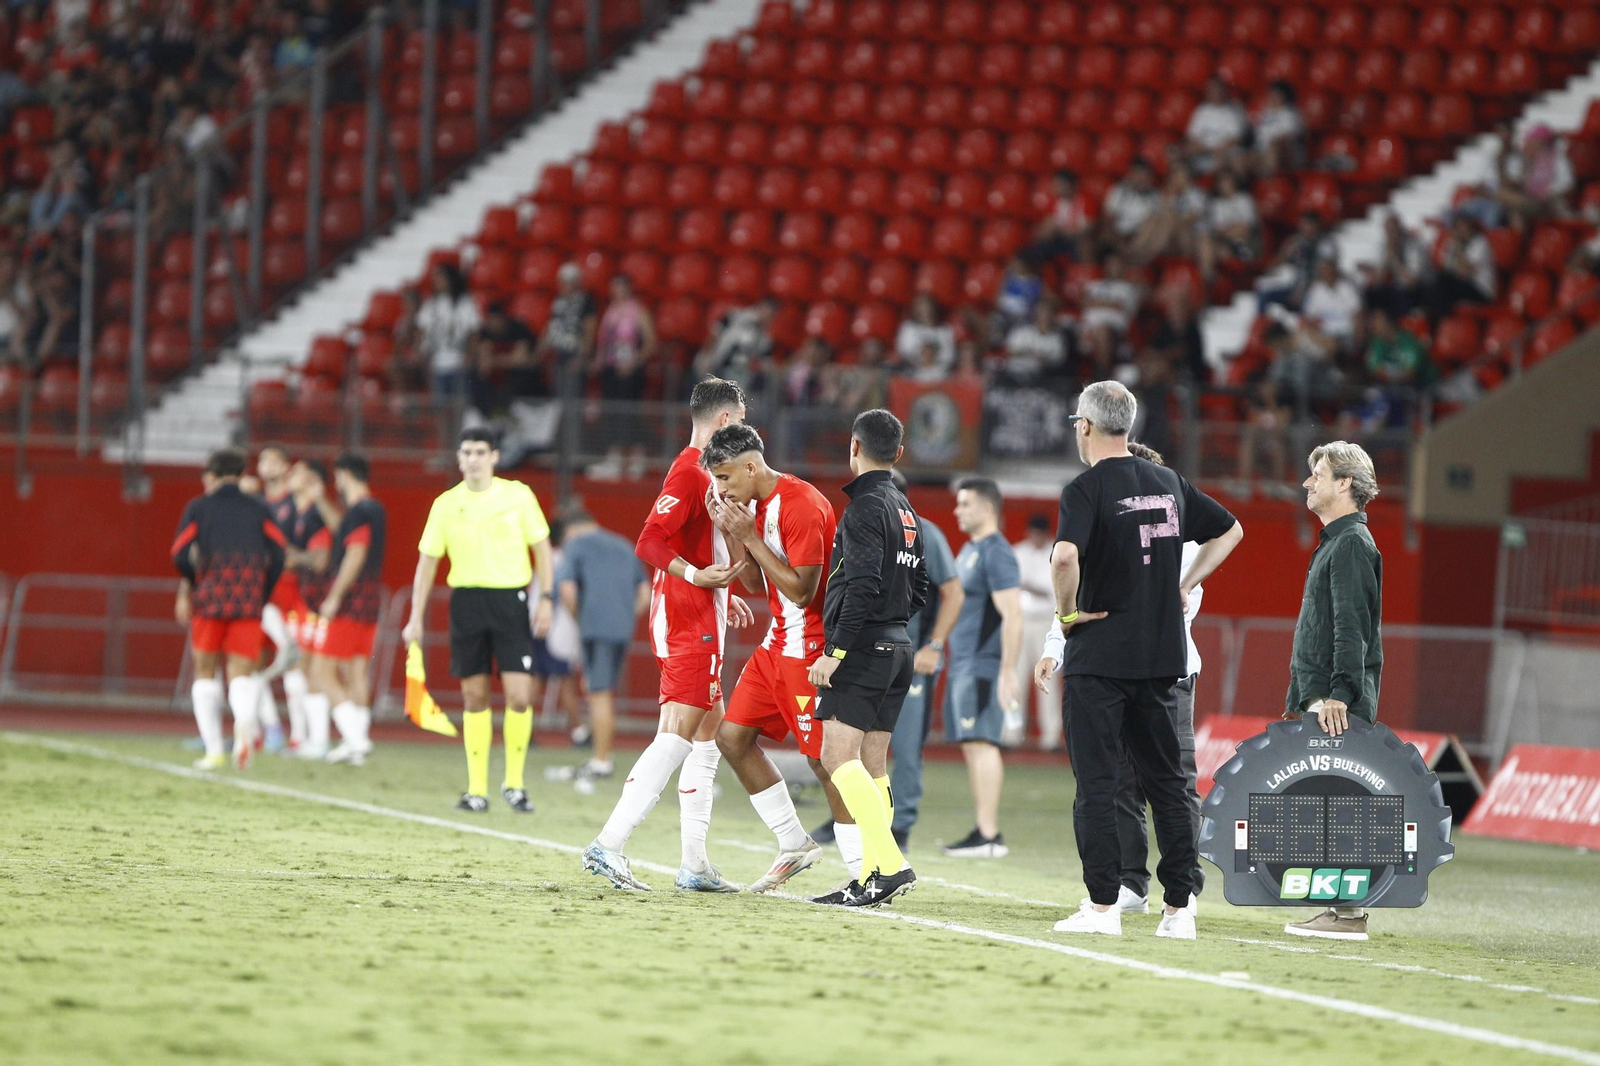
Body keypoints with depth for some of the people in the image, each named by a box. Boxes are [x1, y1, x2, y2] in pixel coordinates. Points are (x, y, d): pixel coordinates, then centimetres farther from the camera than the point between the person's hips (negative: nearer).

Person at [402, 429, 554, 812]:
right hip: (466, 600, 1)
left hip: (510, 598, -1)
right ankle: (477, 789, 10)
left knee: (519, 697, -9)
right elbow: (427, 561, 8)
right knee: (475, 698, 3)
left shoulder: (518, 495, 1)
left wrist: (547, 598, -2)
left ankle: (514, 783, 8)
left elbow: (541, 547, 7)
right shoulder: (446, 505, 4)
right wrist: (416, 618, 4)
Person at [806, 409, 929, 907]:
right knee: (870, 766, 10)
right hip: (898, 647, 9)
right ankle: (869, 880, 7)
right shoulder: (906, 511, 17)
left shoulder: (866, 507, -11)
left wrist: (834, 651, -20)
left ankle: (890, 864, -26)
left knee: (839, 756, -15)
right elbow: (919, 590, 21)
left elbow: (862, 586, -20)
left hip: (863, 647, -9)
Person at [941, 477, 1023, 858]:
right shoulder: (970, 550, 18)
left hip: (984, 665, -10)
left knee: (980, 742, -14)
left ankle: (989, 835, -17)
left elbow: (1012, 615, -20)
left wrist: (1008, 671, -25)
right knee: (971, 745, 9)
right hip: (963, 664, 10)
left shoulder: (996, 553, -13)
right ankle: (983, 831, 10)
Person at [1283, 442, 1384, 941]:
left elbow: (1351, 627, -20)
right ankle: (1340, 908, 12)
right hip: (1320, 700, 10)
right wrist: (1304, 695, 24)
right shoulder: (1334, 543, 20)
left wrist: (1339, 694, -27)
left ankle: (1349, 912, -12)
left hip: (1336, 705, -10)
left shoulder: (1352, 545, -11)